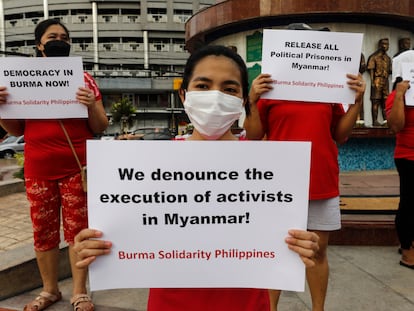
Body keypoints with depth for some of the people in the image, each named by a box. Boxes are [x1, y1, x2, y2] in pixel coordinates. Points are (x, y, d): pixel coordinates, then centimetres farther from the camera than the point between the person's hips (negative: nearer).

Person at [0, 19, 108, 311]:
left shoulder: (83, 78, 3)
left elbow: (100, 127, 2)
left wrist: (91, 105, -18)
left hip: (75, 167, -2)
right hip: (37, 169, 3)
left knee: (77, 229, 2)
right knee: (43, 231, 10)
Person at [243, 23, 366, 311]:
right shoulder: (270, 86, 0)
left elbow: (341, 134, 11)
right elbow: (254, 135, -2)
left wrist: (358, 100, 1)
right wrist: (252, 100, -14)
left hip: (323, 183, 3)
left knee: (319, 252, 13)